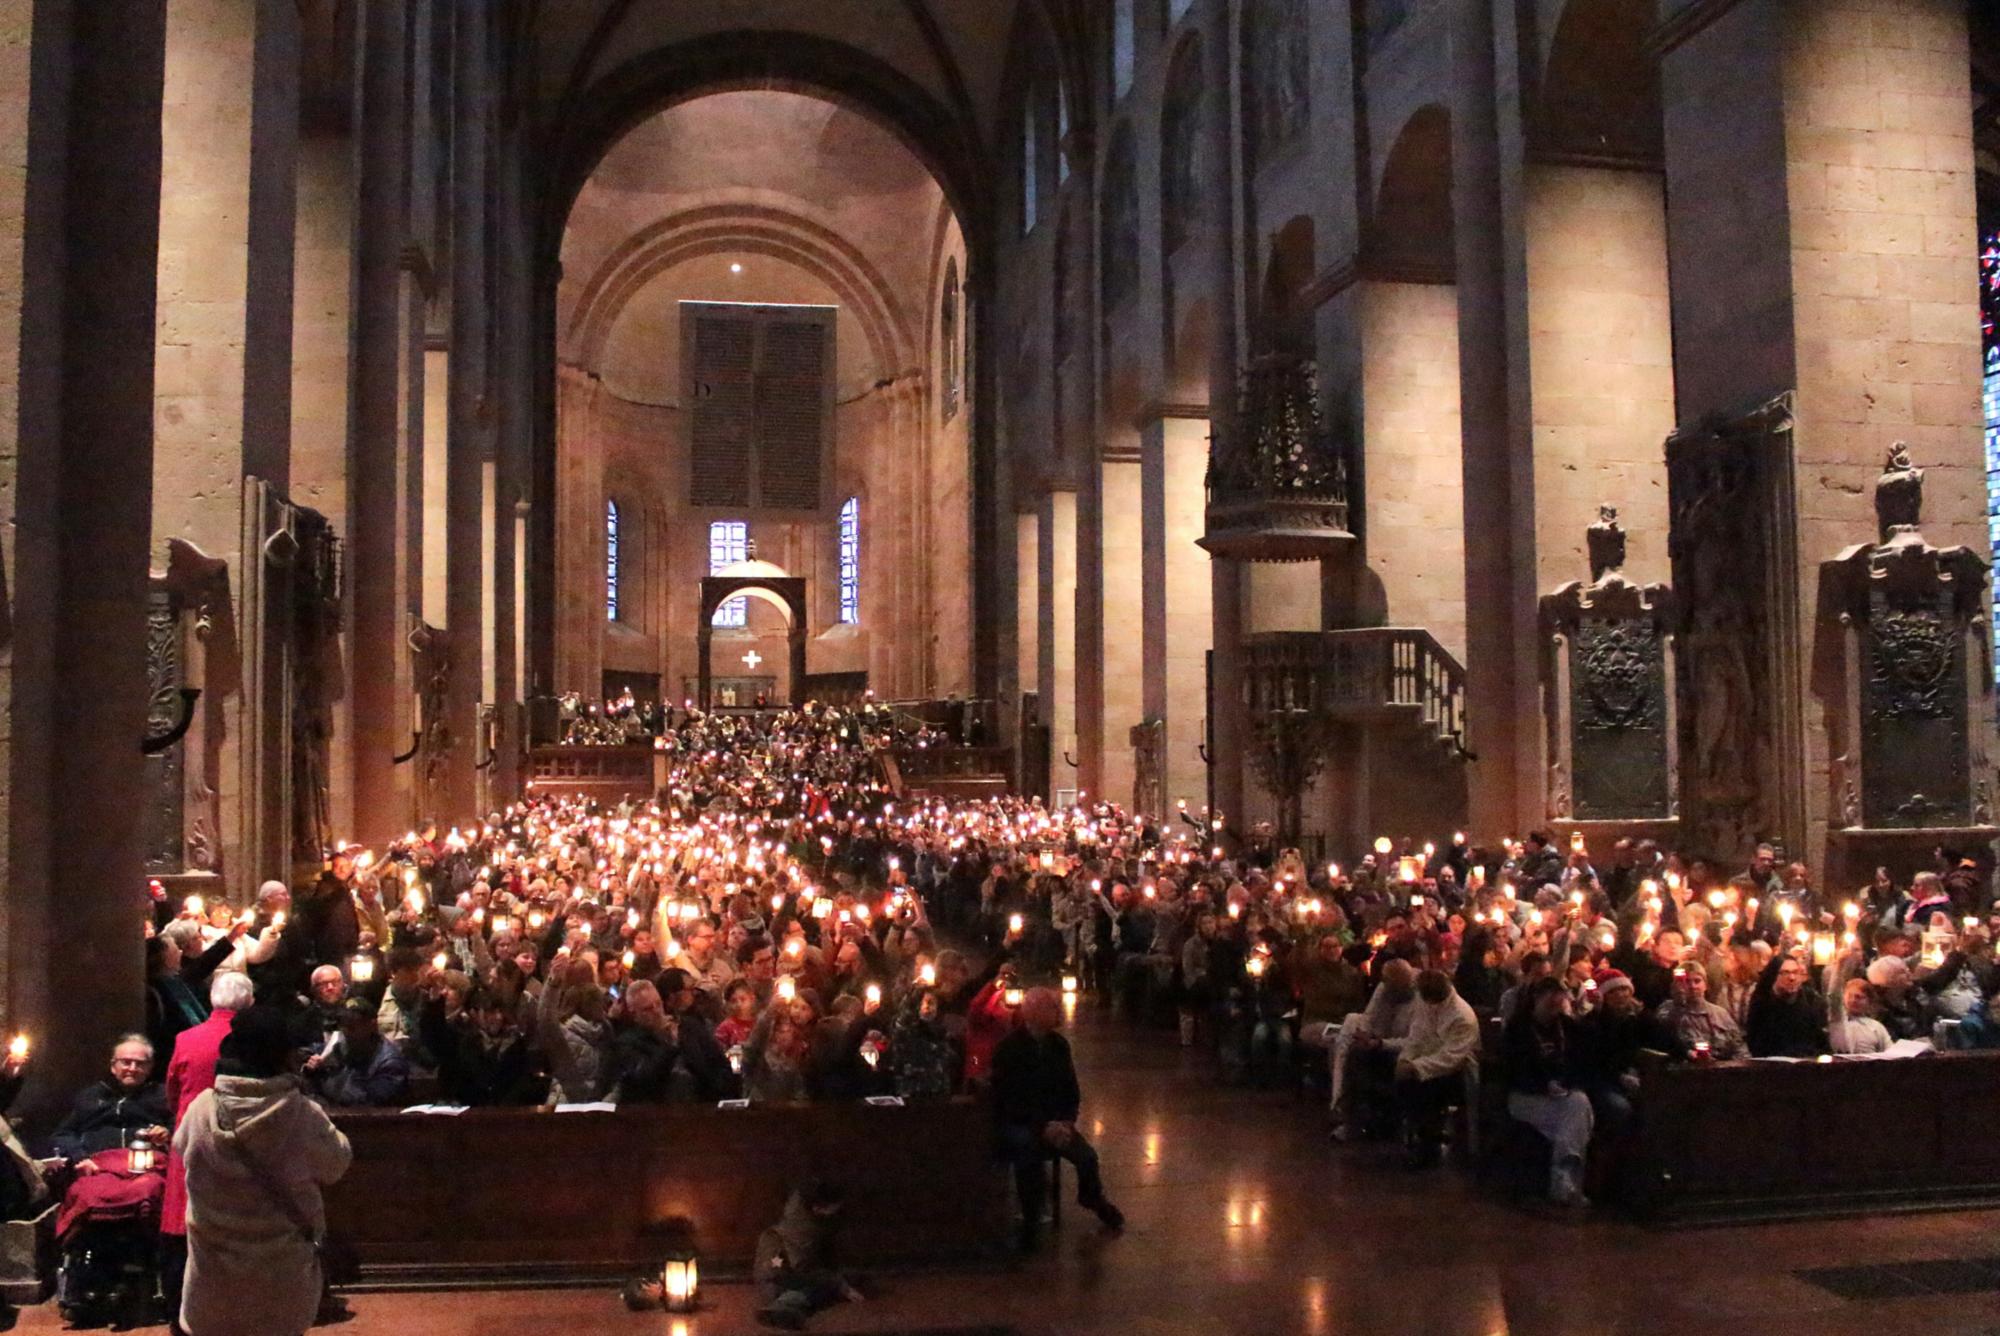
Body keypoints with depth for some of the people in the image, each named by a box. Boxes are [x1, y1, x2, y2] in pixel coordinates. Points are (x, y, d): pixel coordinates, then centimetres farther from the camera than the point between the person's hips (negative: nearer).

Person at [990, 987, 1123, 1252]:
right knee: (1030, 1153, -36)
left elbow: (1072, 1091, 10)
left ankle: (1093, 1198, 18)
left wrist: (1066, 1122, -9)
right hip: (1017, 1124, -5)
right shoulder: (1008, 1049, -13)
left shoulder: (1058, 1045, 4)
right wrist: (1043, 1126, -23)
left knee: (1087, 1156, -17)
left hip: (1054, 1122, 5)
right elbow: (1009, 1101, -15)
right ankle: (1031, 1224, -16)